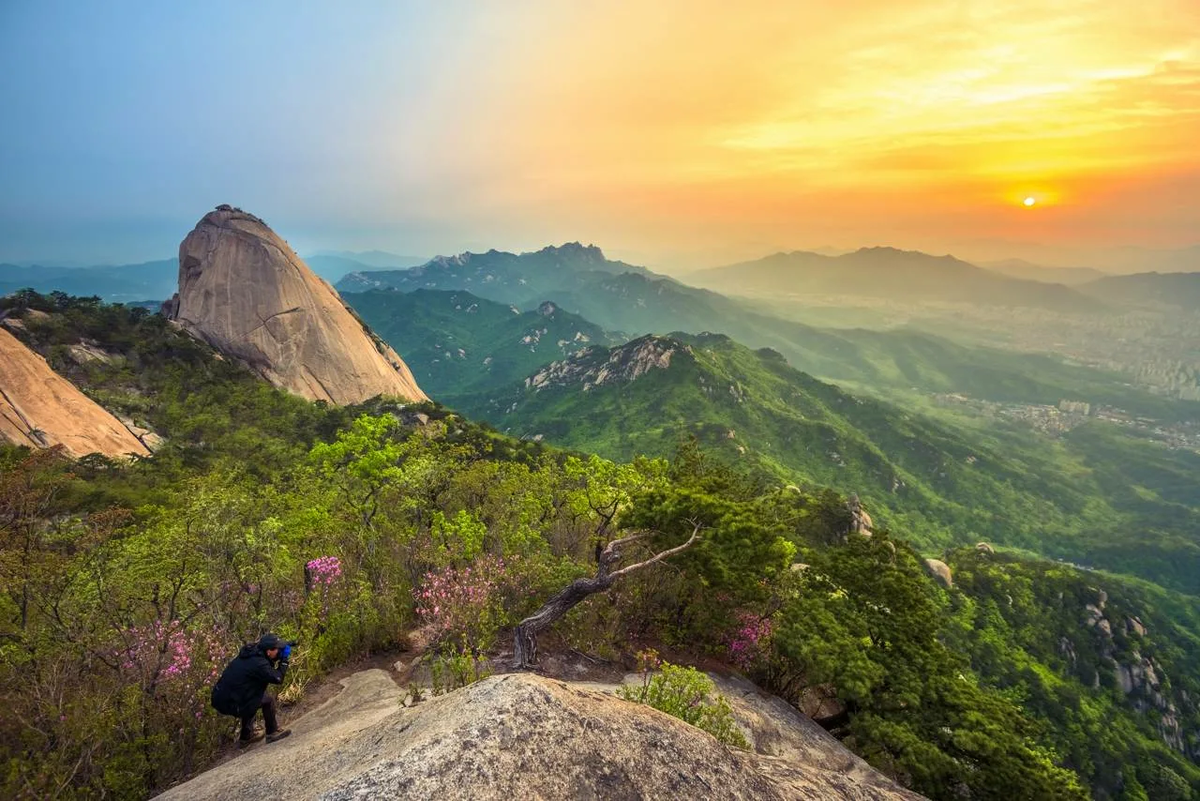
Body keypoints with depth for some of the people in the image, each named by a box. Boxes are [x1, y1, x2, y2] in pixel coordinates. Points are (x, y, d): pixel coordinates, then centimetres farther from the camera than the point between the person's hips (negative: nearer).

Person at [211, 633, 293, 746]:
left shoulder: (250, 650, 1)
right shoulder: (258, 664, -23)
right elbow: (278, 678, -15)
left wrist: (278, 659, 3)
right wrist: (284, 660, -6)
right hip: (229, 704, -9)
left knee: (253, 696, 28)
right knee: (268, 700, 0)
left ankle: (246, 737, 37)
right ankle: (272, 732, 16)